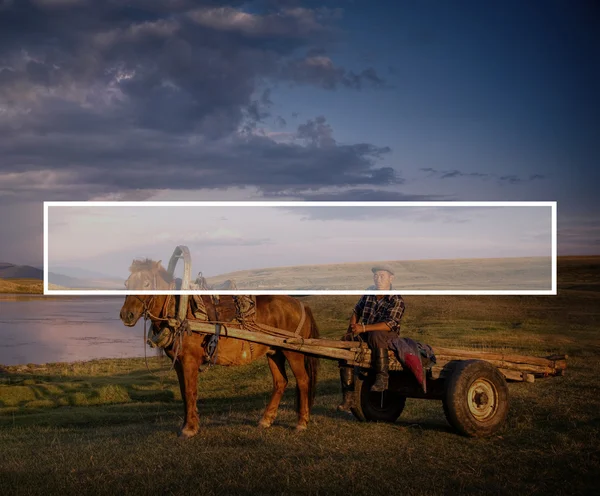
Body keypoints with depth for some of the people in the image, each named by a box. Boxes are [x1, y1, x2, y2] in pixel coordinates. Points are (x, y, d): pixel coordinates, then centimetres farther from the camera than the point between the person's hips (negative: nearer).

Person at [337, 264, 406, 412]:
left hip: (388, 336, -6)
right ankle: (347, 397, -16)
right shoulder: (369, 293, 6)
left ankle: (382, 378, -30)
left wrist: (363, 328, -32)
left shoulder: (397, 301, -12)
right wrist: (350, 331, 6)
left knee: (375, 335, -38)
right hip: (365, 335, 6)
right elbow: (356, 312, 20)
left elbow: (389, 325, -24)